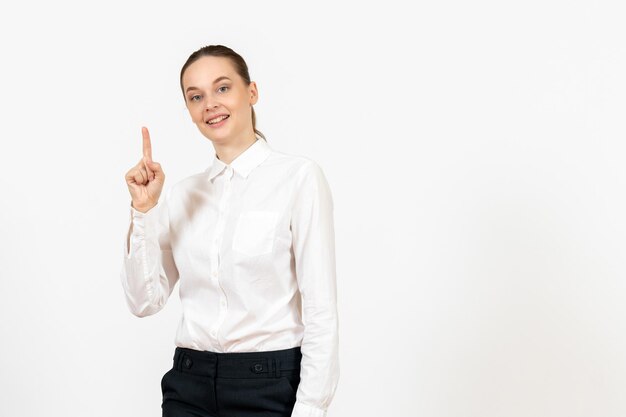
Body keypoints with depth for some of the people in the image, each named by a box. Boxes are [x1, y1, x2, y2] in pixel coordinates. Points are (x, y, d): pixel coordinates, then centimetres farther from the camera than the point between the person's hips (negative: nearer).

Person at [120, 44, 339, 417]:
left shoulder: (299, 176, -7)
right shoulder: (183, 194, 8)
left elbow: (321, 311, -10)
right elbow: (145, 300, 2)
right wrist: (144, 209, -6)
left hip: (271, 386, -4)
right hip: (190, 386, 4)